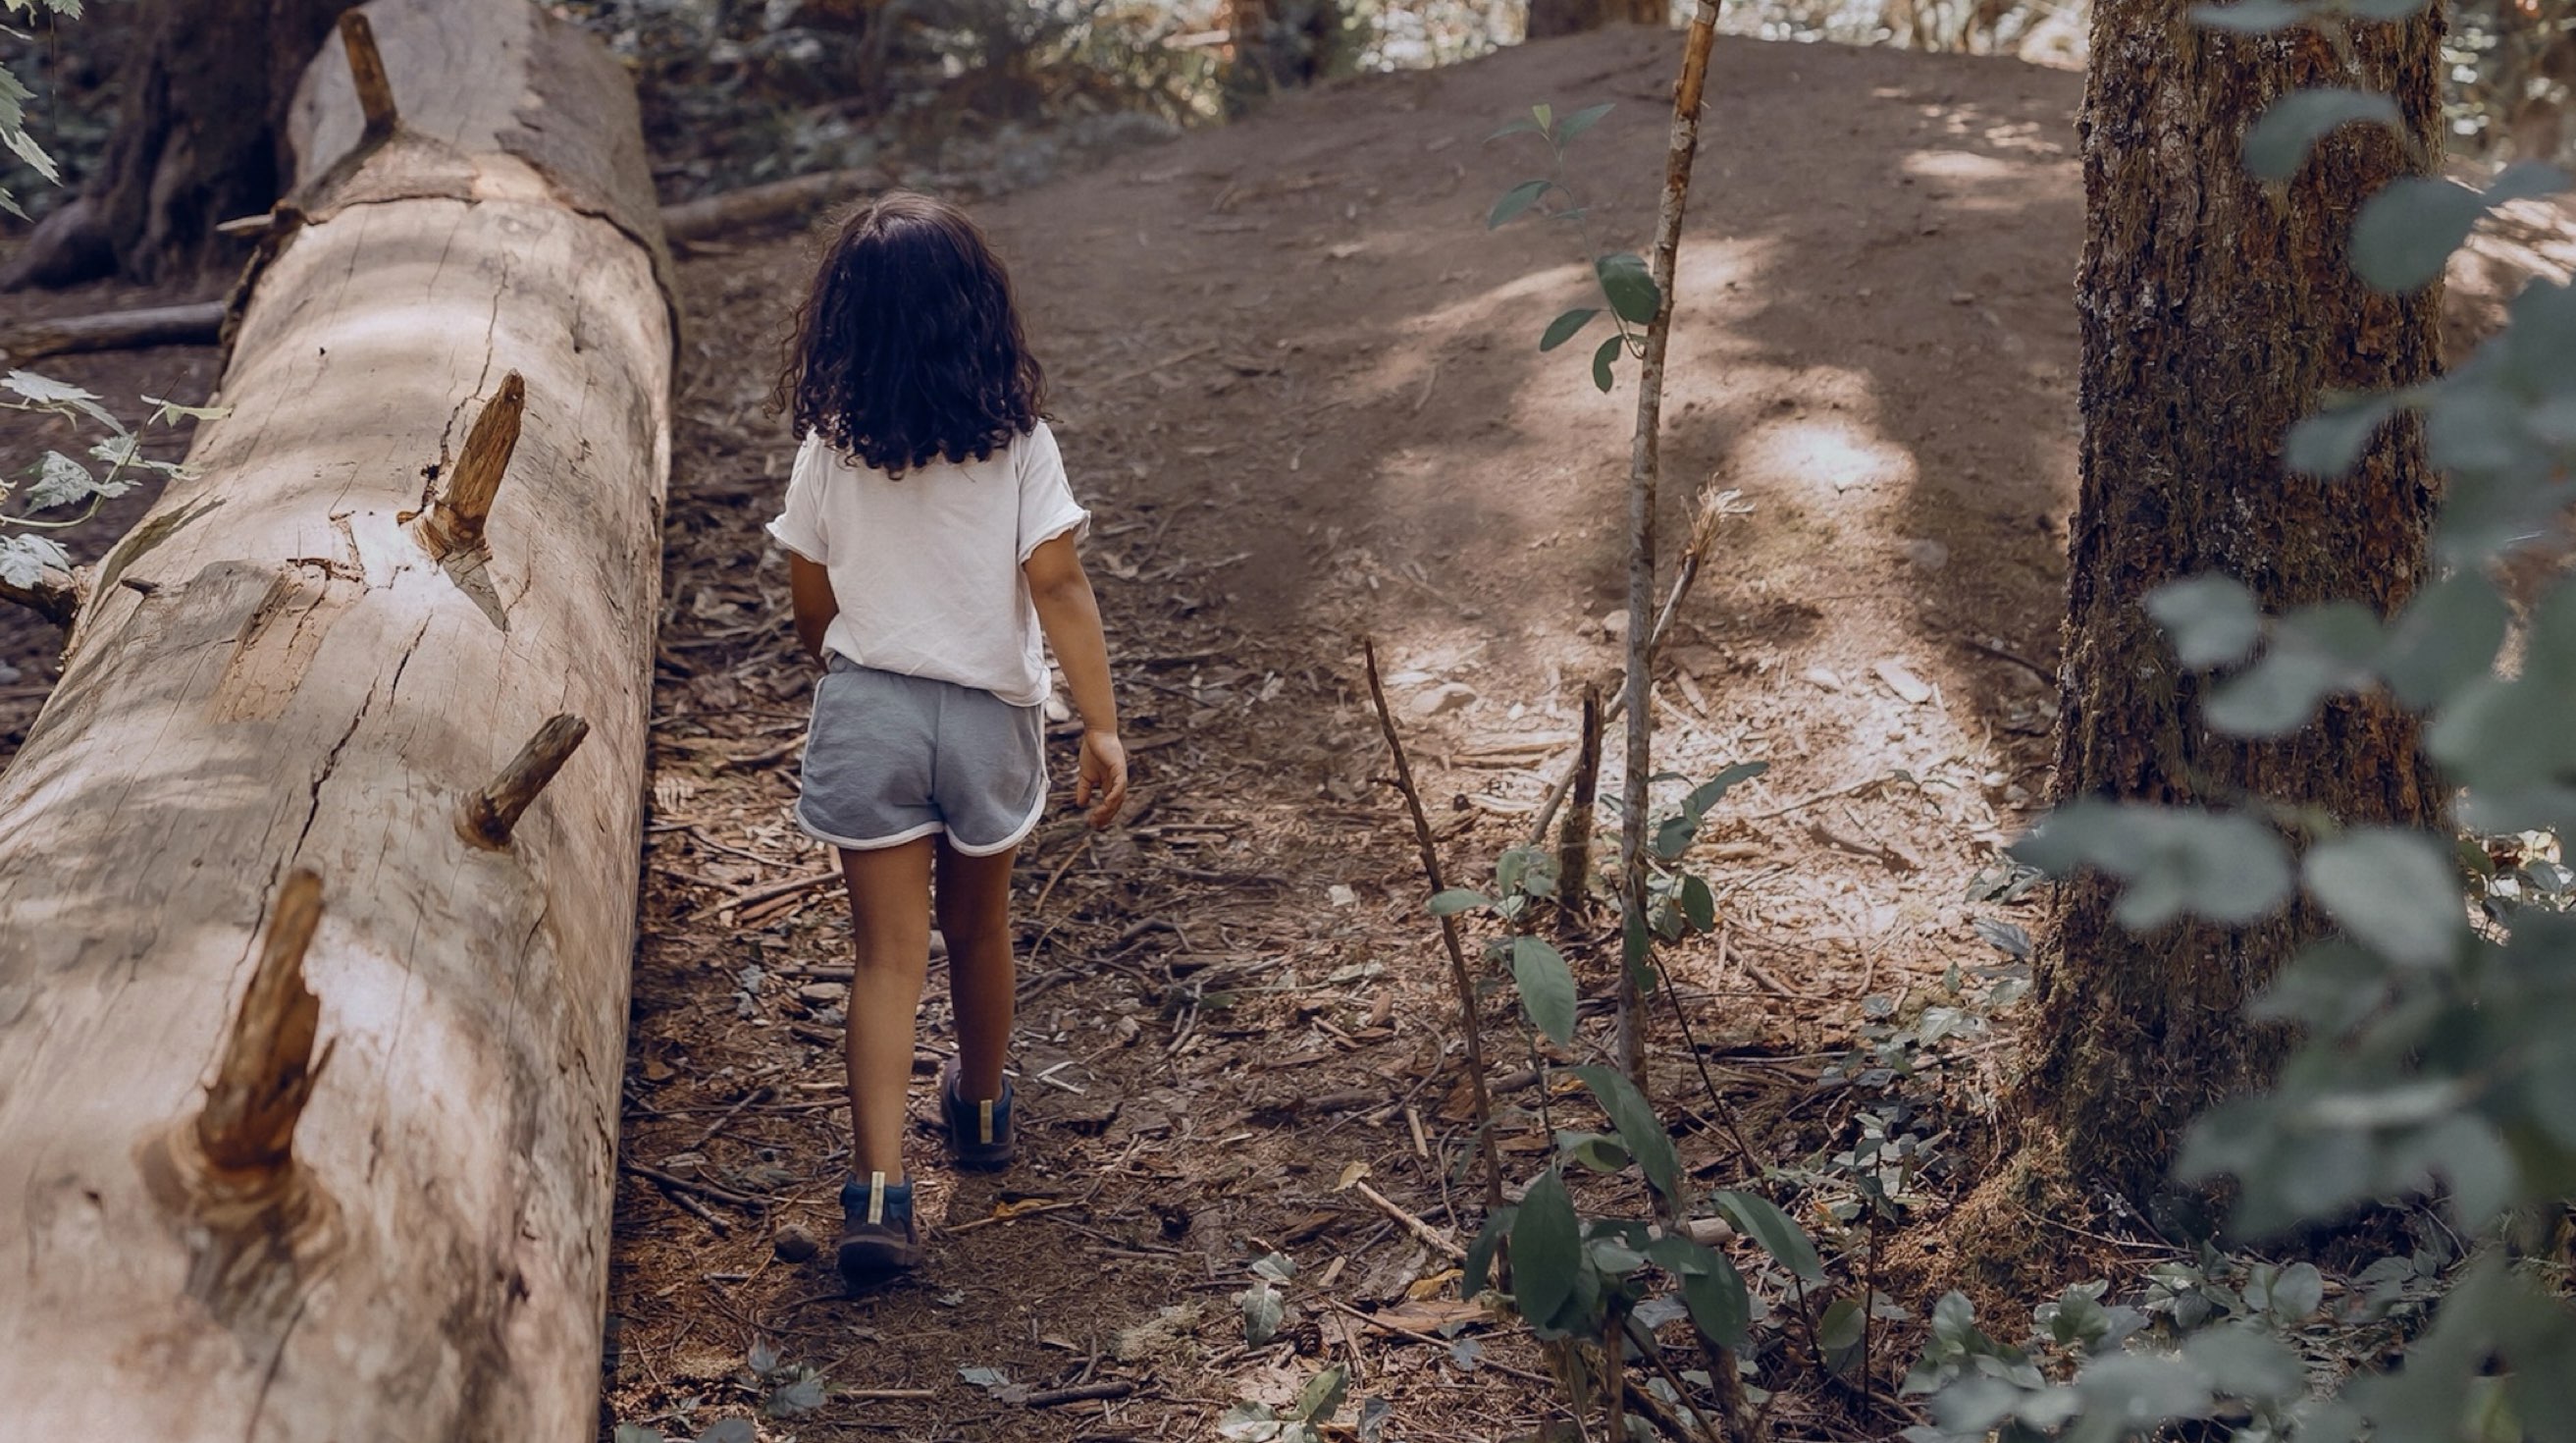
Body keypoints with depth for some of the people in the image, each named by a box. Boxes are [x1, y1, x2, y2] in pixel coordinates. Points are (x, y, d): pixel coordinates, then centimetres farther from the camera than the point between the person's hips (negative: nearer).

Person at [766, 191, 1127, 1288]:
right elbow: (1057, 585, -15)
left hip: (867, 710, -1)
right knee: (977, 922, 22)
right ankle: (981, 1110, 44)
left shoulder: (831, 445, -7)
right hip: (989, 714, 1)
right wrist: (1103, 727, -13)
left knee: (888, 952, 2)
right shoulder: (1016, 438, -10)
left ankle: (880, 1188, -9)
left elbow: (811, 605, 1)